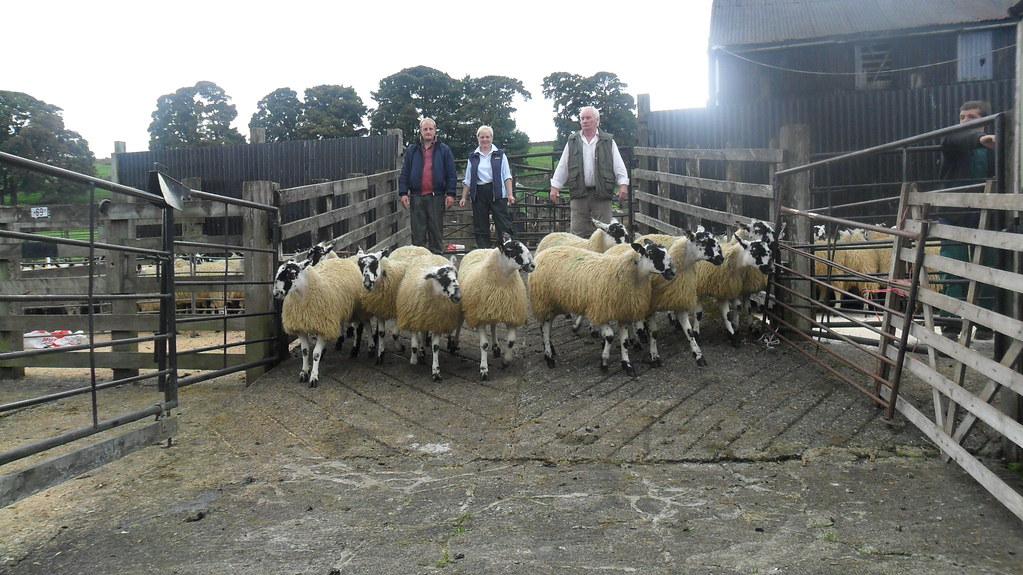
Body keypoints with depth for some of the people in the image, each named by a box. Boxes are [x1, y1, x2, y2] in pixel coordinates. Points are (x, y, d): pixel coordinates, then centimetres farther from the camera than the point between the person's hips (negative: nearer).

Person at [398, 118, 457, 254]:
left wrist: (450, 194, -4)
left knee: (436, 230, 4)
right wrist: (403, 193, -1)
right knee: (418, 233, 3)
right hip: (416, 197, 1)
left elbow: (451, 174, 4)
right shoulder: (412, 150, 10)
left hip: (436, 197, -1)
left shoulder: (444, 150, 7)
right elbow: (404, 174, 9)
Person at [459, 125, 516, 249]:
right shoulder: (473, 157, 14)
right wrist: (464, 197, 9)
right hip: (479, 194, 3)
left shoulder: (500, 154, 8)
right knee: (480, 227, 3)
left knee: (503, 224, -8)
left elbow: (507, 176, 4)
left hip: (497, 193, -3)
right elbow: (467, 180, 16)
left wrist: (510, 194, -6)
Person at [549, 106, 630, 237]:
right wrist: (555, 186, 8)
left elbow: (619, 166, 4)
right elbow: (562, 167, 15)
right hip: (579, 194, 2)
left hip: (602, 196, -1)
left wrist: (623, 184, -9)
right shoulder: (572, 142, 14)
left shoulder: (608, 141, 9)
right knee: (578, 232, 0)